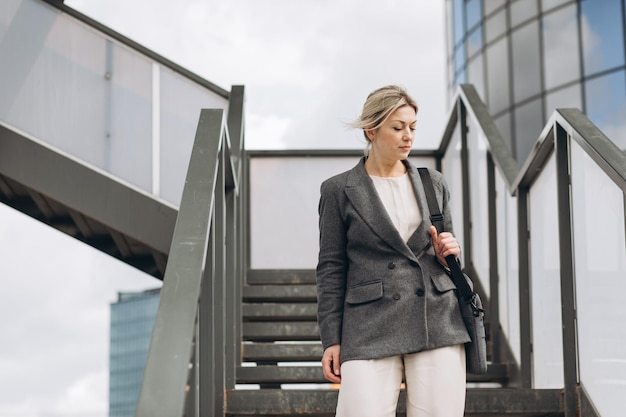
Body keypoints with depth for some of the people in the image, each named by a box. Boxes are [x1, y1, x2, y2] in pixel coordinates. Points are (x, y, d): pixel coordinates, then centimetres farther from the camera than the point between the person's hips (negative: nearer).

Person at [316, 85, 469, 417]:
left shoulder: (433, 183, 15)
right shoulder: (339, 191, 5)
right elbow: (331, 269, 5)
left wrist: (447, 254, 1)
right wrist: (331, 340, 0)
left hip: (437, 324, 3)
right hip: (370, 330, -3)